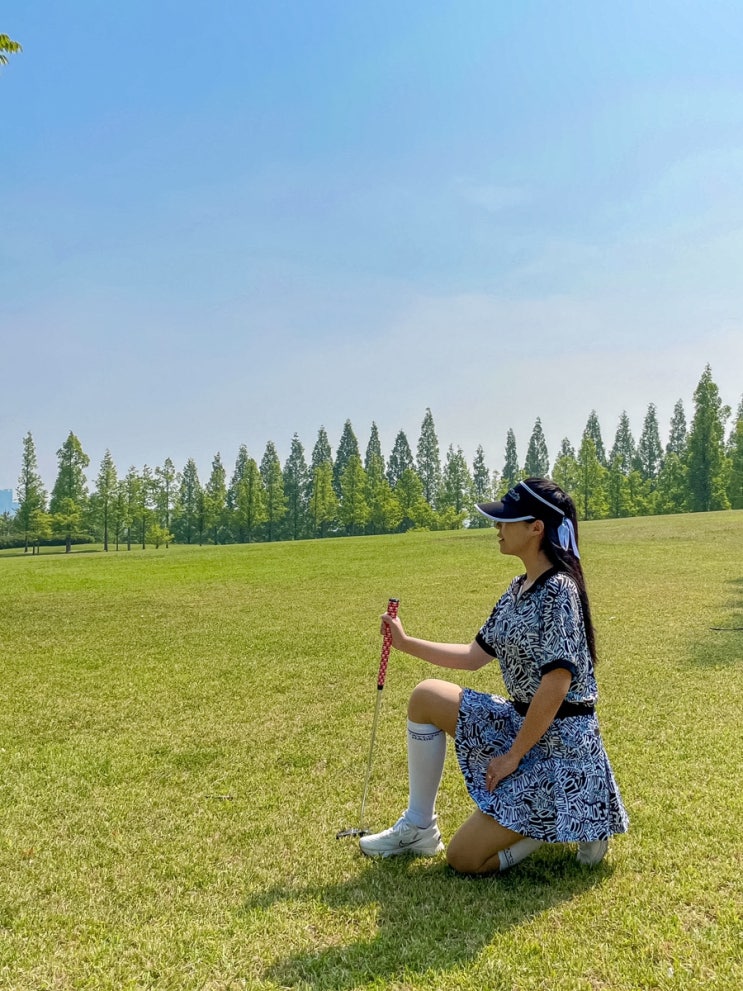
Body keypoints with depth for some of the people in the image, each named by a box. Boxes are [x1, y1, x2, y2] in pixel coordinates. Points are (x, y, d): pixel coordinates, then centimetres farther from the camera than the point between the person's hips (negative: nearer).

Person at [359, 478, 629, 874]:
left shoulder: (558, 590, -22)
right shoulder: (518, 589, 6)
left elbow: (557, 683, -26)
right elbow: (474, 655, 14)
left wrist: (513, 756, -18)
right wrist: (406, 642, 11)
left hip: (559, 744, -9)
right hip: (522, 722, 9)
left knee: (464, 858, -7)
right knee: (425, 696, 1)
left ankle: (577, 818, 7)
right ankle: (418, 827, 12)